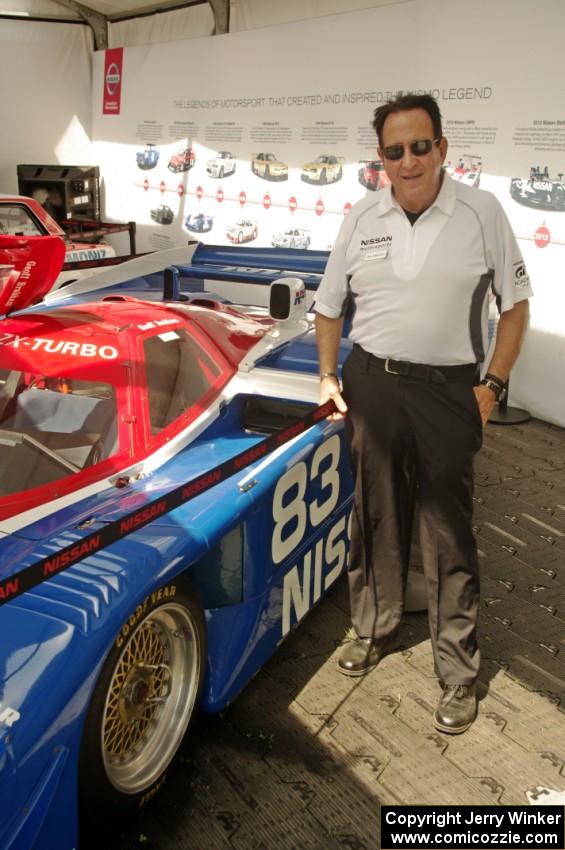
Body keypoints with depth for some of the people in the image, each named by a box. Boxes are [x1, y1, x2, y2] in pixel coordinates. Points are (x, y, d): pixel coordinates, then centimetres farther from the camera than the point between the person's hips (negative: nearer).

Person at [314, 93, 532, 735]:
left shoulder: (481, 213, -4)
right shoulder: (362, 219, 4)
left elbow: (515, 302, 2)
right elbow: (329, 305, 14)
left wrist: (493, 384, -6)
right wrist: (328, 375, 5)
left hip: (448, 390, -3)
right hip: (371, 385, 3)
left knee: (448, 532, 2)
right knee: (375, 517, 15)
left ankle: (458, 671, 17)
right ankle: (374, 630, 36)